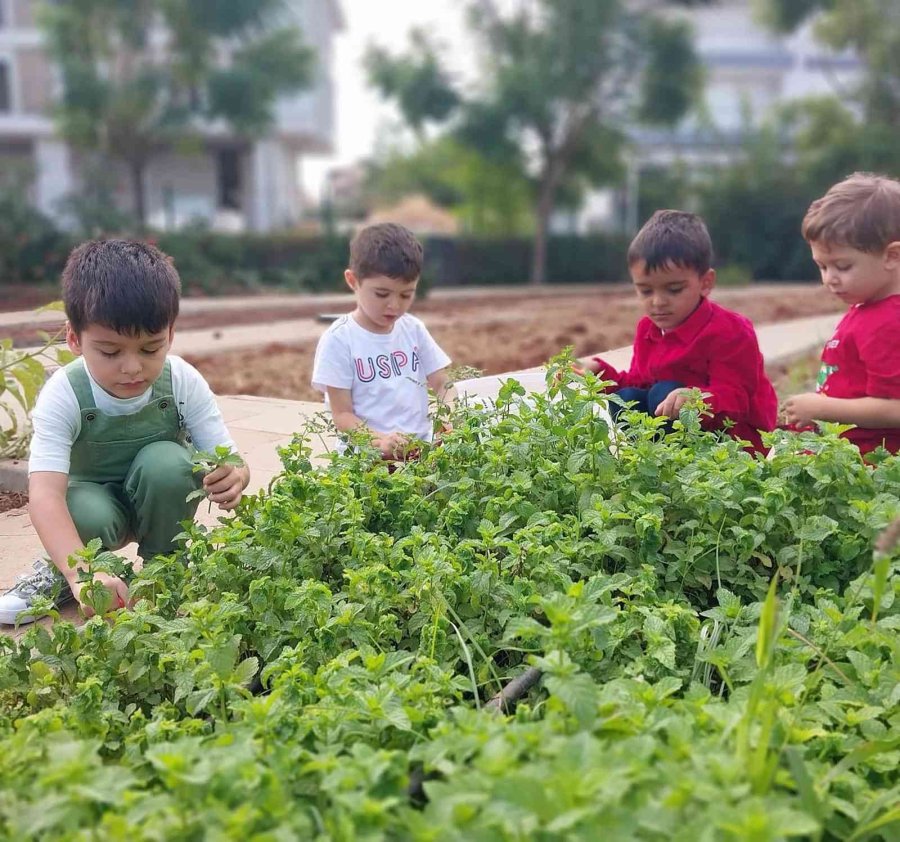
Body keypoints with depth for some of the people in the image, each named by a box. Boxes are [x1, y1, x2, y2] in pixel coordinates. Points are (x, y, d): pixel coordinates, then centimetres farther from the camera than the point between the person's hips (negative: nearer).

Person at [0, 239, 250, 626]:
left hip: (158, 502, 2)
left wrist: (233, 477, -50)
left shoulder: (184, 382, -23)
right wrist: (82, 572, -57)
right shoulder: (63, 395, -28)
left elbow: (227, 460, -22)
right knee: (88, 517, -36)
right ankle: (60, 574, 1)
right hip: (94, 497, -2)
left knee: (167, 461, -32)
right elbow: (44, 494, -39)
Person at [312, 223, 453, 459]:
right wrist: (381, 441, -24)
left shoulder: (414, 329, 9)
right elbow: (342, 415, -7)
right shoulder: (339, 340, -5)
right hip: (366, 454, -3)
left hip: (422, 447, 4)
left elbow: (442, 385, 12)